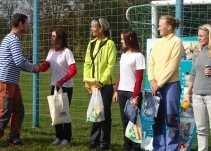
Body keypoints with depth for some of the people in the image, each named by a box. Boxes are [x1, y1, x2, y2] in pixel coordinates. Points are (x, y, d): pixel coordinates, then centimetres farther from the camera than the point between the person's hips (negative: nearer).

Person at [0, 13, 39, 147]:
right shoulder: (13, 39, -13)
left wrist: (32, 68, 11)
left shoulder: (12, 38, 19)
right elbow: (20, 61, -22)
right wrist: (33, 67, -4)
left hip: (13, 82, 10)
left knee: (18, 111, 10)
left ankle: (14, 139, 15)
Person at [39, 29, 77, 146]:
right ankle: (59, 136, 18)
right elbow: (44, 67, 0)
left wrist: (61, 81, -26)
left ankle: (67, 138, 7)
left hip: (66, 87, -6)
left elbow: (73, 70, -17)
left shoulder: (66, 52, -11)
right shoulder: (51, 52, 9)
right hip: (54, 86, 6)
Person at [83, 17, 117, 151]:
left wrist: (102, 82, -16)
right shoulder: (91, 43, 11)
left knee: (105, 113, 1)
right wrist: (86, 80, -1)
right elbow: (87, 63, 10)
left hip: (105, 84, -6)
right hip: (93, 84, 6)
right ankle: (94, 140, 19)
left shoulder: (110, 44, -7)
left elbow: (111, 65, -12)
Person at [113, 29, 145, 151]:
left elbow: (139, 78, -12)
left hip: (133, 92, -7)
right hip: (122, 92, 7)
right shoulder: (123, 55, 14)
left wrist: (136, 96, -16)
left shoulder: (138, 56, -8)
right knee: (125, 120, 9)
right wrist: (117, 91, 10)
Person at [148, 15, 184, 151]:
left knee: (171, 119, -2)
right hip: (157, 86, 7)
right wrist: (152, 80, -4)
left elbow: (172, 67, -12)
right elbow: (151, 63, 12)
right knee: (158, 119, 10)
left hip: (170, 85, -7)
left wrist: (160, 83, -12)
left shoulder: (176, 42, -6)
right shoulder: (158, 43, 14)